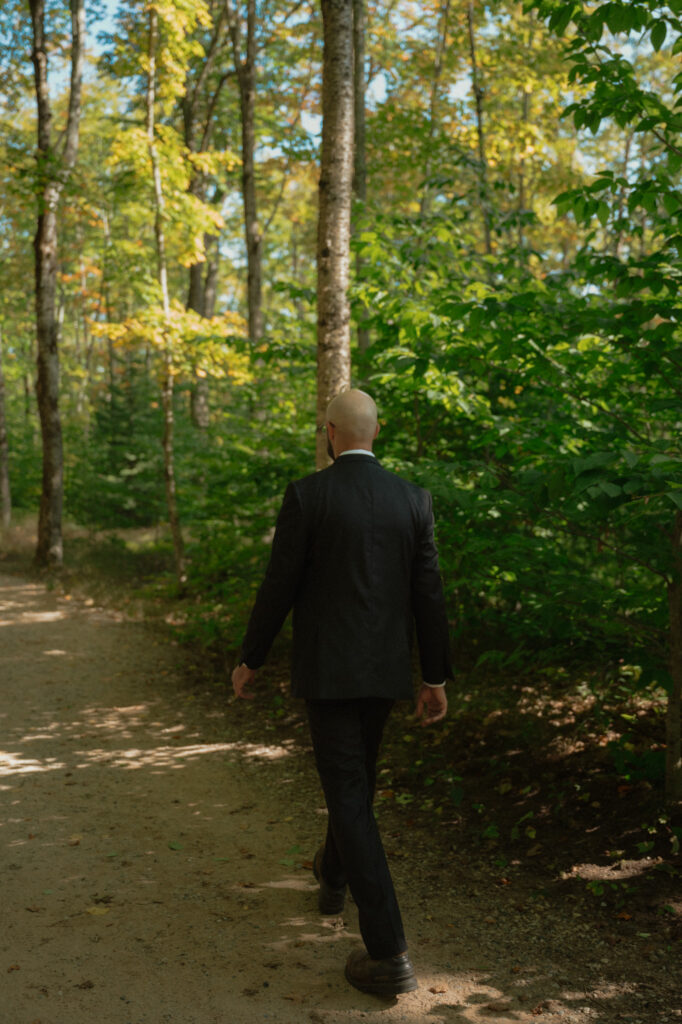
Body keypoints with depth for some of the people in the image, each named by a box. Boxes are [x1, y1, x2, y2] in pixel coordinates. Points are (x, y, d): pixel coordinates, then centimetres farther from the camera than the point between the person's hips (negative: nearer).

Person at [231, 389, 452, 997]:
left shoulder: (306, 496, -12)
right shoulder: (412, 499, 0)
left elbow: (279, 587, -10)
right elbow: (428, 593, 2)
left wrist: (251, 661, 5)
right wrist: (435, 678, 10)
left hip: (326, 670, -5)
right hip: (386, 670, 5)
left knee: (350, 797, -2)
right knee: (357, 775, 26)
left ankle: (389, 953, -5)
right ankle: (334, 875, 51)